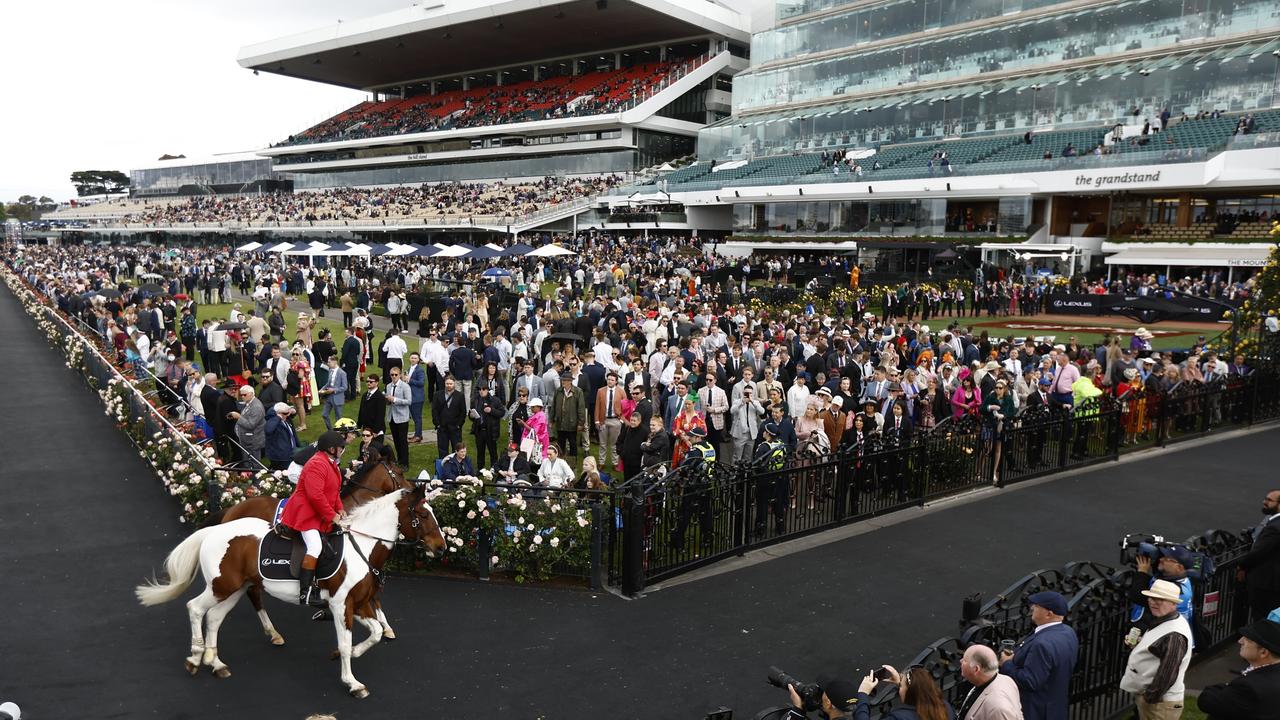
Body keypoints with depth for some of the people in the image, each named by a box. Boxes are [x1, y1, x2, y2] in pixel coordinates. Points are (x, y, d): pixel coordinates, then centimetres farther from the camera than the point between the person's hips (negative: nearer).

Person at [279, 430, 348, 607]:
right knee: (315, 547, -24)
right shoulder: (317, 464, -20)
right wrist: (332, 515, -21)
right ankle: (305, 593, -24)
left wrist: (340, 509, 5)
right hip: (306, 513, -11)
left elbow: (334, 491, 21)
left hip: (320, 515, 11)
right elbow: (315, 495, -27)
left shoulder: (330, 463, 14)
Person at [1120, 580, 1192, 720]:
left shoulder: (1174, 635, -24)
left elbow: (1168, 673, -25)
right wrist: (1139, 643, 4)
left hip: (1160, 702, -10)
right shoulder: (1161, 621, 8)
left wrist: (1150, 697, -17)